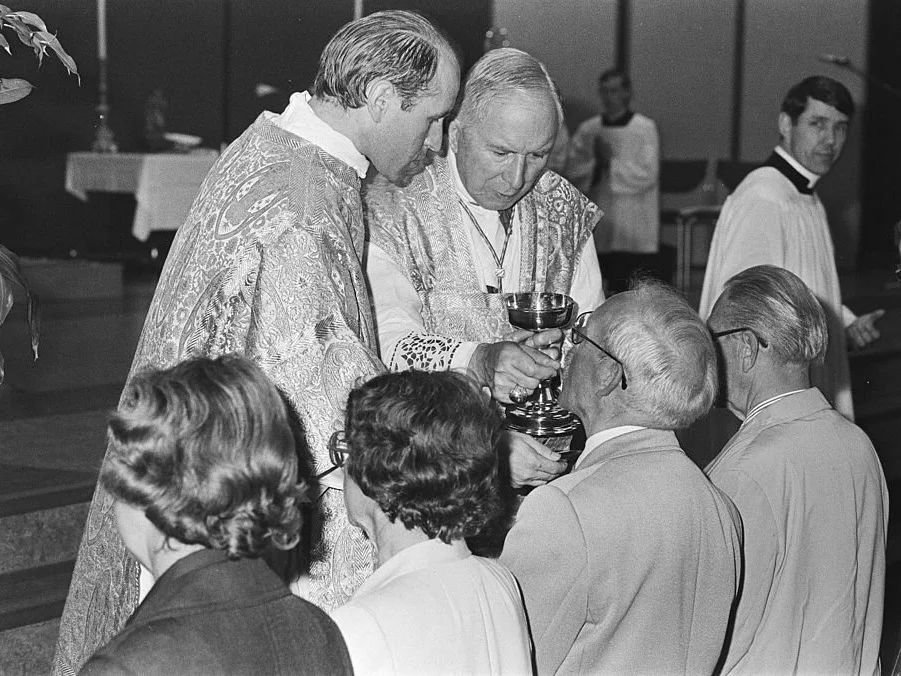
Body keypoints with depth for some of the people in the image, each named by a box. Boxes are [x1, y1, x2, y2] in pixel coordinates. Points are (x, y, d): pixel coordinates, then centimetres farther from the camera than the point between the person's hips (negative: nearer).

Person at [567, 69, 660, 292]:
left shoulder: (645, 129, -1)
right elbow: (571, 171, 3)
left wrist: (610, 163, -10)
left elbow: (648, 174, -10)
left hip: (636, 234, -3)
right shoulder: (588, 130, 9)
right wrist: (596, 164, -12)